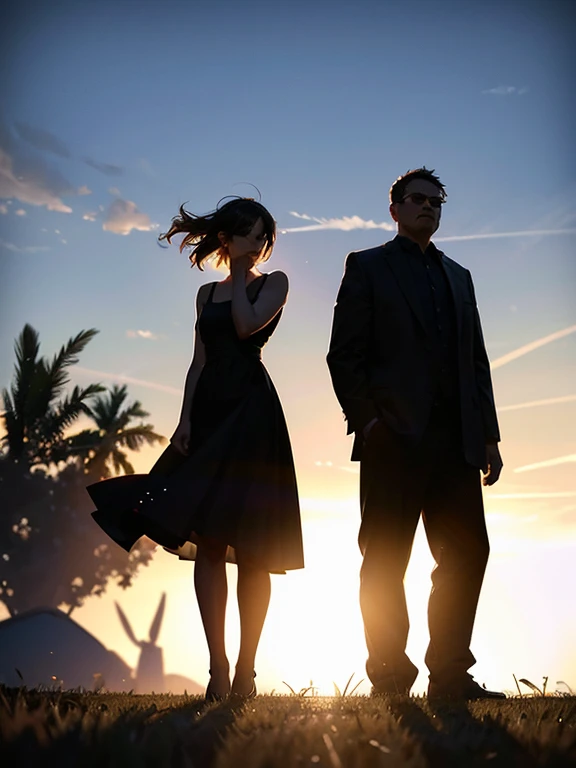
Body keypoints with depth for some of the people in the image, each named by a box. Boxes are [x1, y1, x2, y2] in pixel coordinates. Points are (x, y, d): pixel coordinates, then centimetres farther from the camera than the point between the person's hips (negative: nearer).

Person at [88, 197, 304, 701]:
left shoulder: (274, 282, 8)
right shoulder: (207, 294, 20)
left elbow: (248, 325, -12)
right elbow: (199, 362, 14)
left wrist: (242, 275, 1)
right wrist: (185, 417, 2)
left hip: (251, 412, -4)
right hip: (208, 411, 4)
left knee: (251, 548, -5)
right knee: (207, 542, -5)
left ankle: (245, 669, 0)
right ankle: (218, 667, -2)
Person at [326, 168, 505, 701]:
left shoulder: (458, 276, 24)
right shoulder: (368, 267, 9)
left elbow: (476, 361, 19)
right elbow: (344, 355, 0)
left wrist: (488, 435, 11)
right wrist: (366, 421, -12)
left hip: (456, 441, 5)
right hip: (396, 438, -5)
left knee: (466, 553, 2)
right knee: (386, 562, -2)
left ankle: (450, 677, 10)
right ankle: (389, 680, 6)